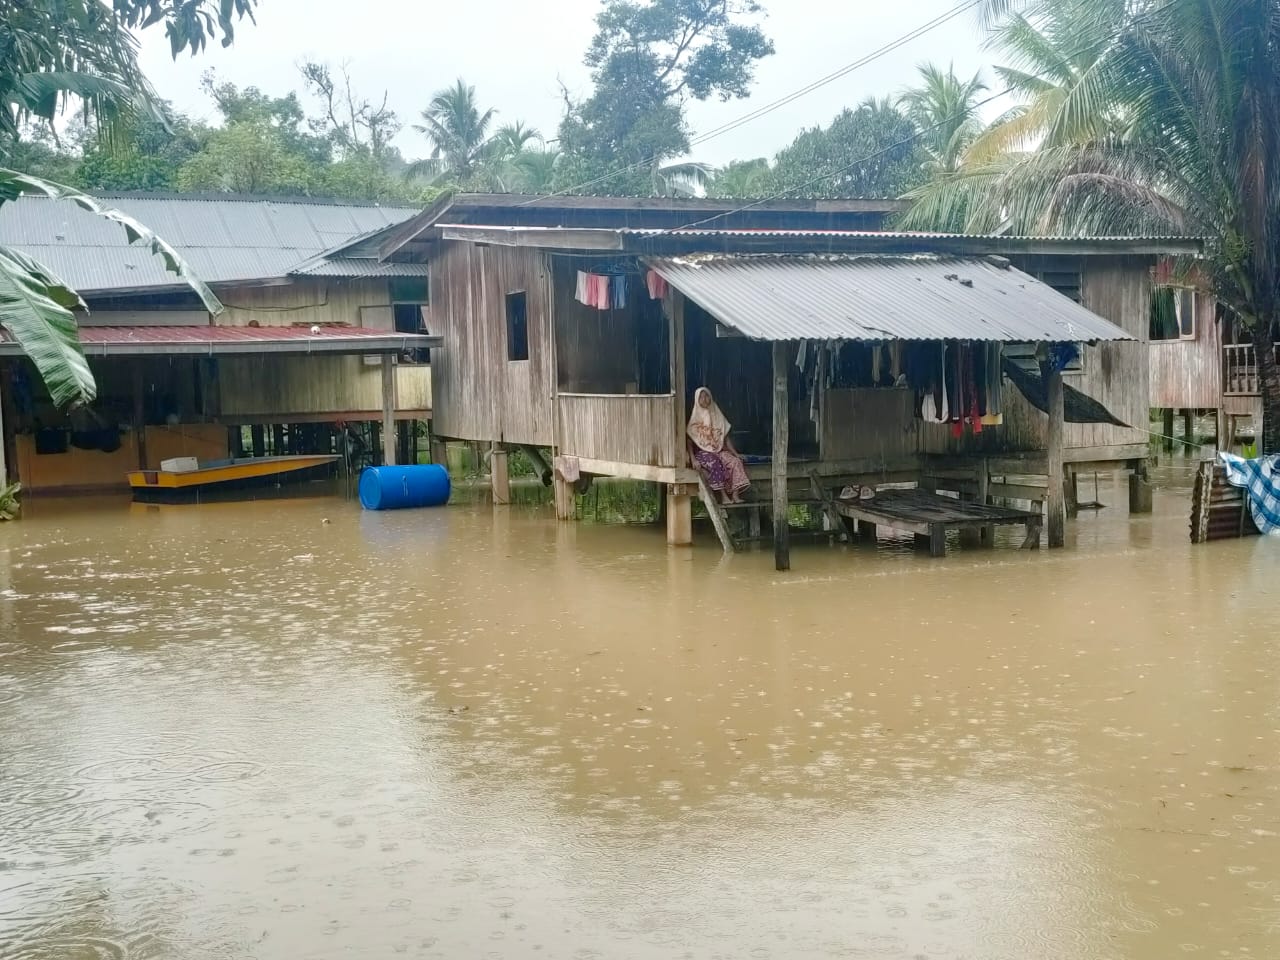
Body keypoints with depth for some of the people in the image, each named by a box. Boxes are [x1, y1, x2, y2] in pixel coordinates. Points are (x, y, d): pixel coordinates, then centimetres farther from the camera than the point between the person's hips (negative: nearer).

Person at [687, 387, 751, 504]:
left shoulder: (717, 416, 13)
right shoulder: (695, 418, 1)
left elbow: (726, 438, 15)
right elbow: (689, 441, -4)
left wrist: (735, 453, 3)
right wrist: (693, 459, -18)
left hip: (719, 450, 4)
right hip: (702, 452, -4)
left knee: (736, 461, -25)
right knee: (715, 463, -36)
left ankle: (735, 495, -32)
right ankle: (723, 496, -36)